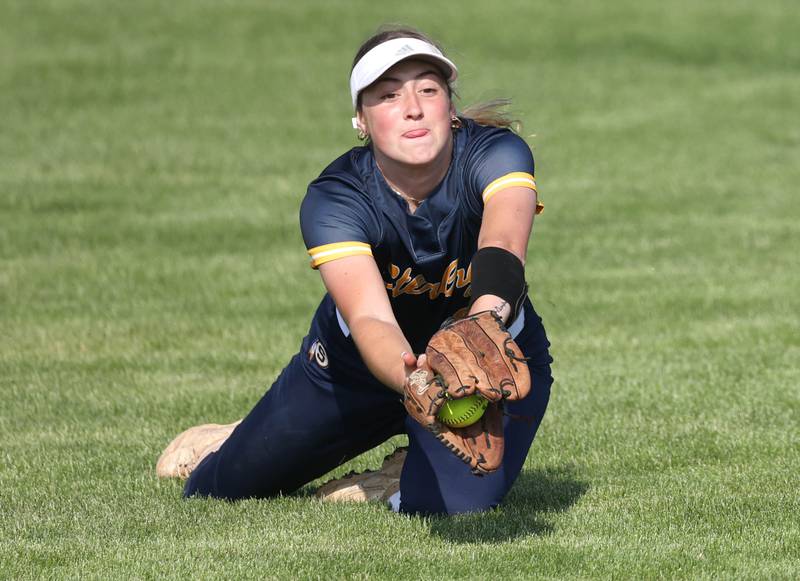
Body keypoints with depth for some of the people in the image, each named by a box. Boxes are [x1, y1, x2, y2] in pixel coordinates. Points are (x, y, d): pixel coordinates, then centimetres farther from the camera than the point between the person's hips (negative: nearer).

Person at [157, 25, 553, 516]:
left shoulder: (496, 153, -29)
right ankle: (234, 443, 46)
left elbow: (503, 243, -51)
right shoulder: (333, 200, -30)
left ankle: (397, 483, 10)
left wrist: (485, 320, -74)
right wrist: (413, 379, -69)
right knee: (216, 490, 8)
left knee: (456, 501, -27)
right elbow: (370, 319, -46)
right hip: (360, 363, 1)